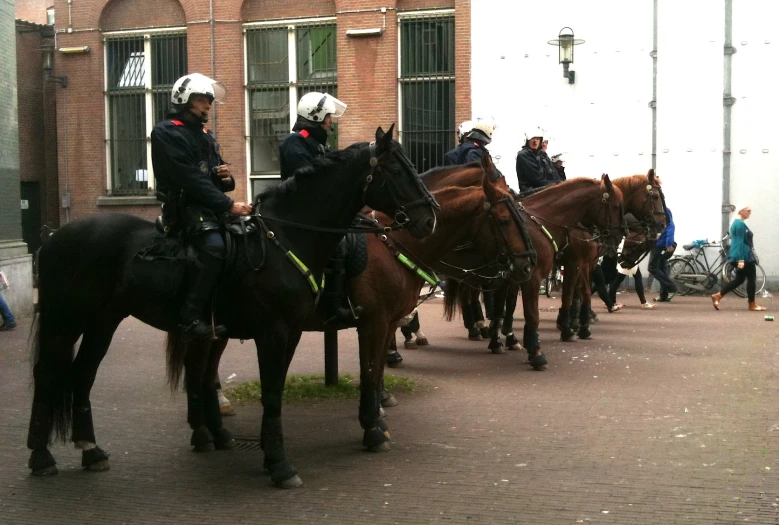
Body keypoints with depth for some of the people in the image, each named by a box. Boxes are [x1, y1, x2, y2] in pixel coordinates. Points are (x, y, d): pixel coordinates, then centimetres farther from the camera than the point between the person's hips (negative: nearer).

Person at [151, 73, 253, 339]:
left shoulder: (205, 135, 20)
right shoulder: (167, 133, -8)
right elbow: (190, 180, -19)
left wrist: (227, 179, 1)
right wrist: (228, 205, -22)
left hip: (210, 205, 9)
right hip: (185, 205, -9)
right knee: (214, 246, -33)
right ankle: (192, 316, -31)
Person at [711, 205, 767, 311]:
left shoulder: (737, 223, 16)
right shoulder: (740, 224, -15)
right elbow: (740, 242, -20)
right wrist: (741, 260, -24)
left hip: (741, 257, 10)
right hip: (744, 257, -10)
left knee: (739, 279, 11)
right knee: (751, 279, 0)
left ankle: (717, 296, 5)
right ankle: (752, 305, 8)